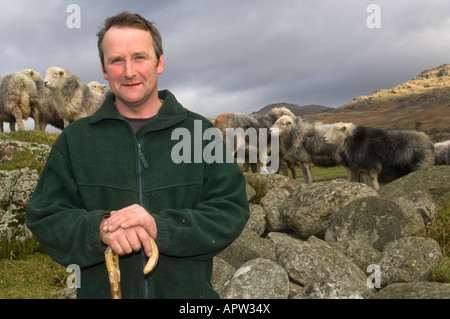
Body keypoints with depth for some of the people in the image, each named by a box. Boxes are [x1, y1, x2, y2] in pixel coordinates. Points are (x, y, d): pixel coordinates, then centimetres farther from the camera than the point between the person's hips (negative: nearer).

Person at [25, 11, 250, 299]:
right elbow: (44, 218, -3)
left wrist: (161, 227, -24)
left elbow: (231, 211, -9)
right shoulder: (75, 140, 0)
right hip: (100, 290, 1)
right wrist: (98, 228, -23)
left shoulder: (201, 132, -3)